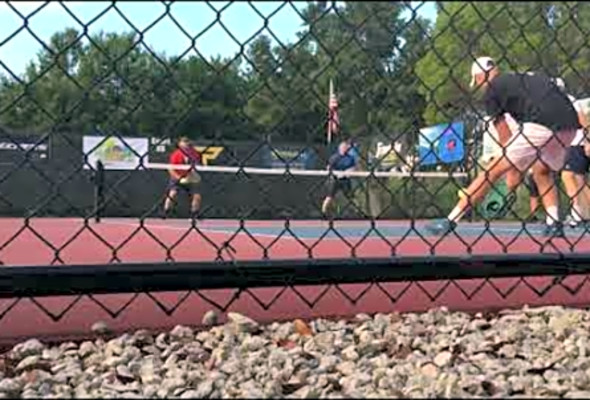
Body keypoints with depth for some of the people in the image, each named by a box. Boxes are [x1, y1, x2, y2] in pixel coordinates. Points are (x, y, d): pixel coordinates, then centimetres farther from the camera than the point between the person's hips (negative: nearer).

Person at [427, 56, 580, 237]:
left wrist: (512, 171, 17)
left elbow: (505, 136, 10)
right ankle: (554, 224, 18)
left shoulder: (491, 90, 11)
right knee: (542, 171, 29)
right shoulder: (528, 78, 31)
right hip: (570, 126, 7)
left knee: (493, 171, -1)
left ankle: (450, 221, 0)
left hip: (541, 126, -7)